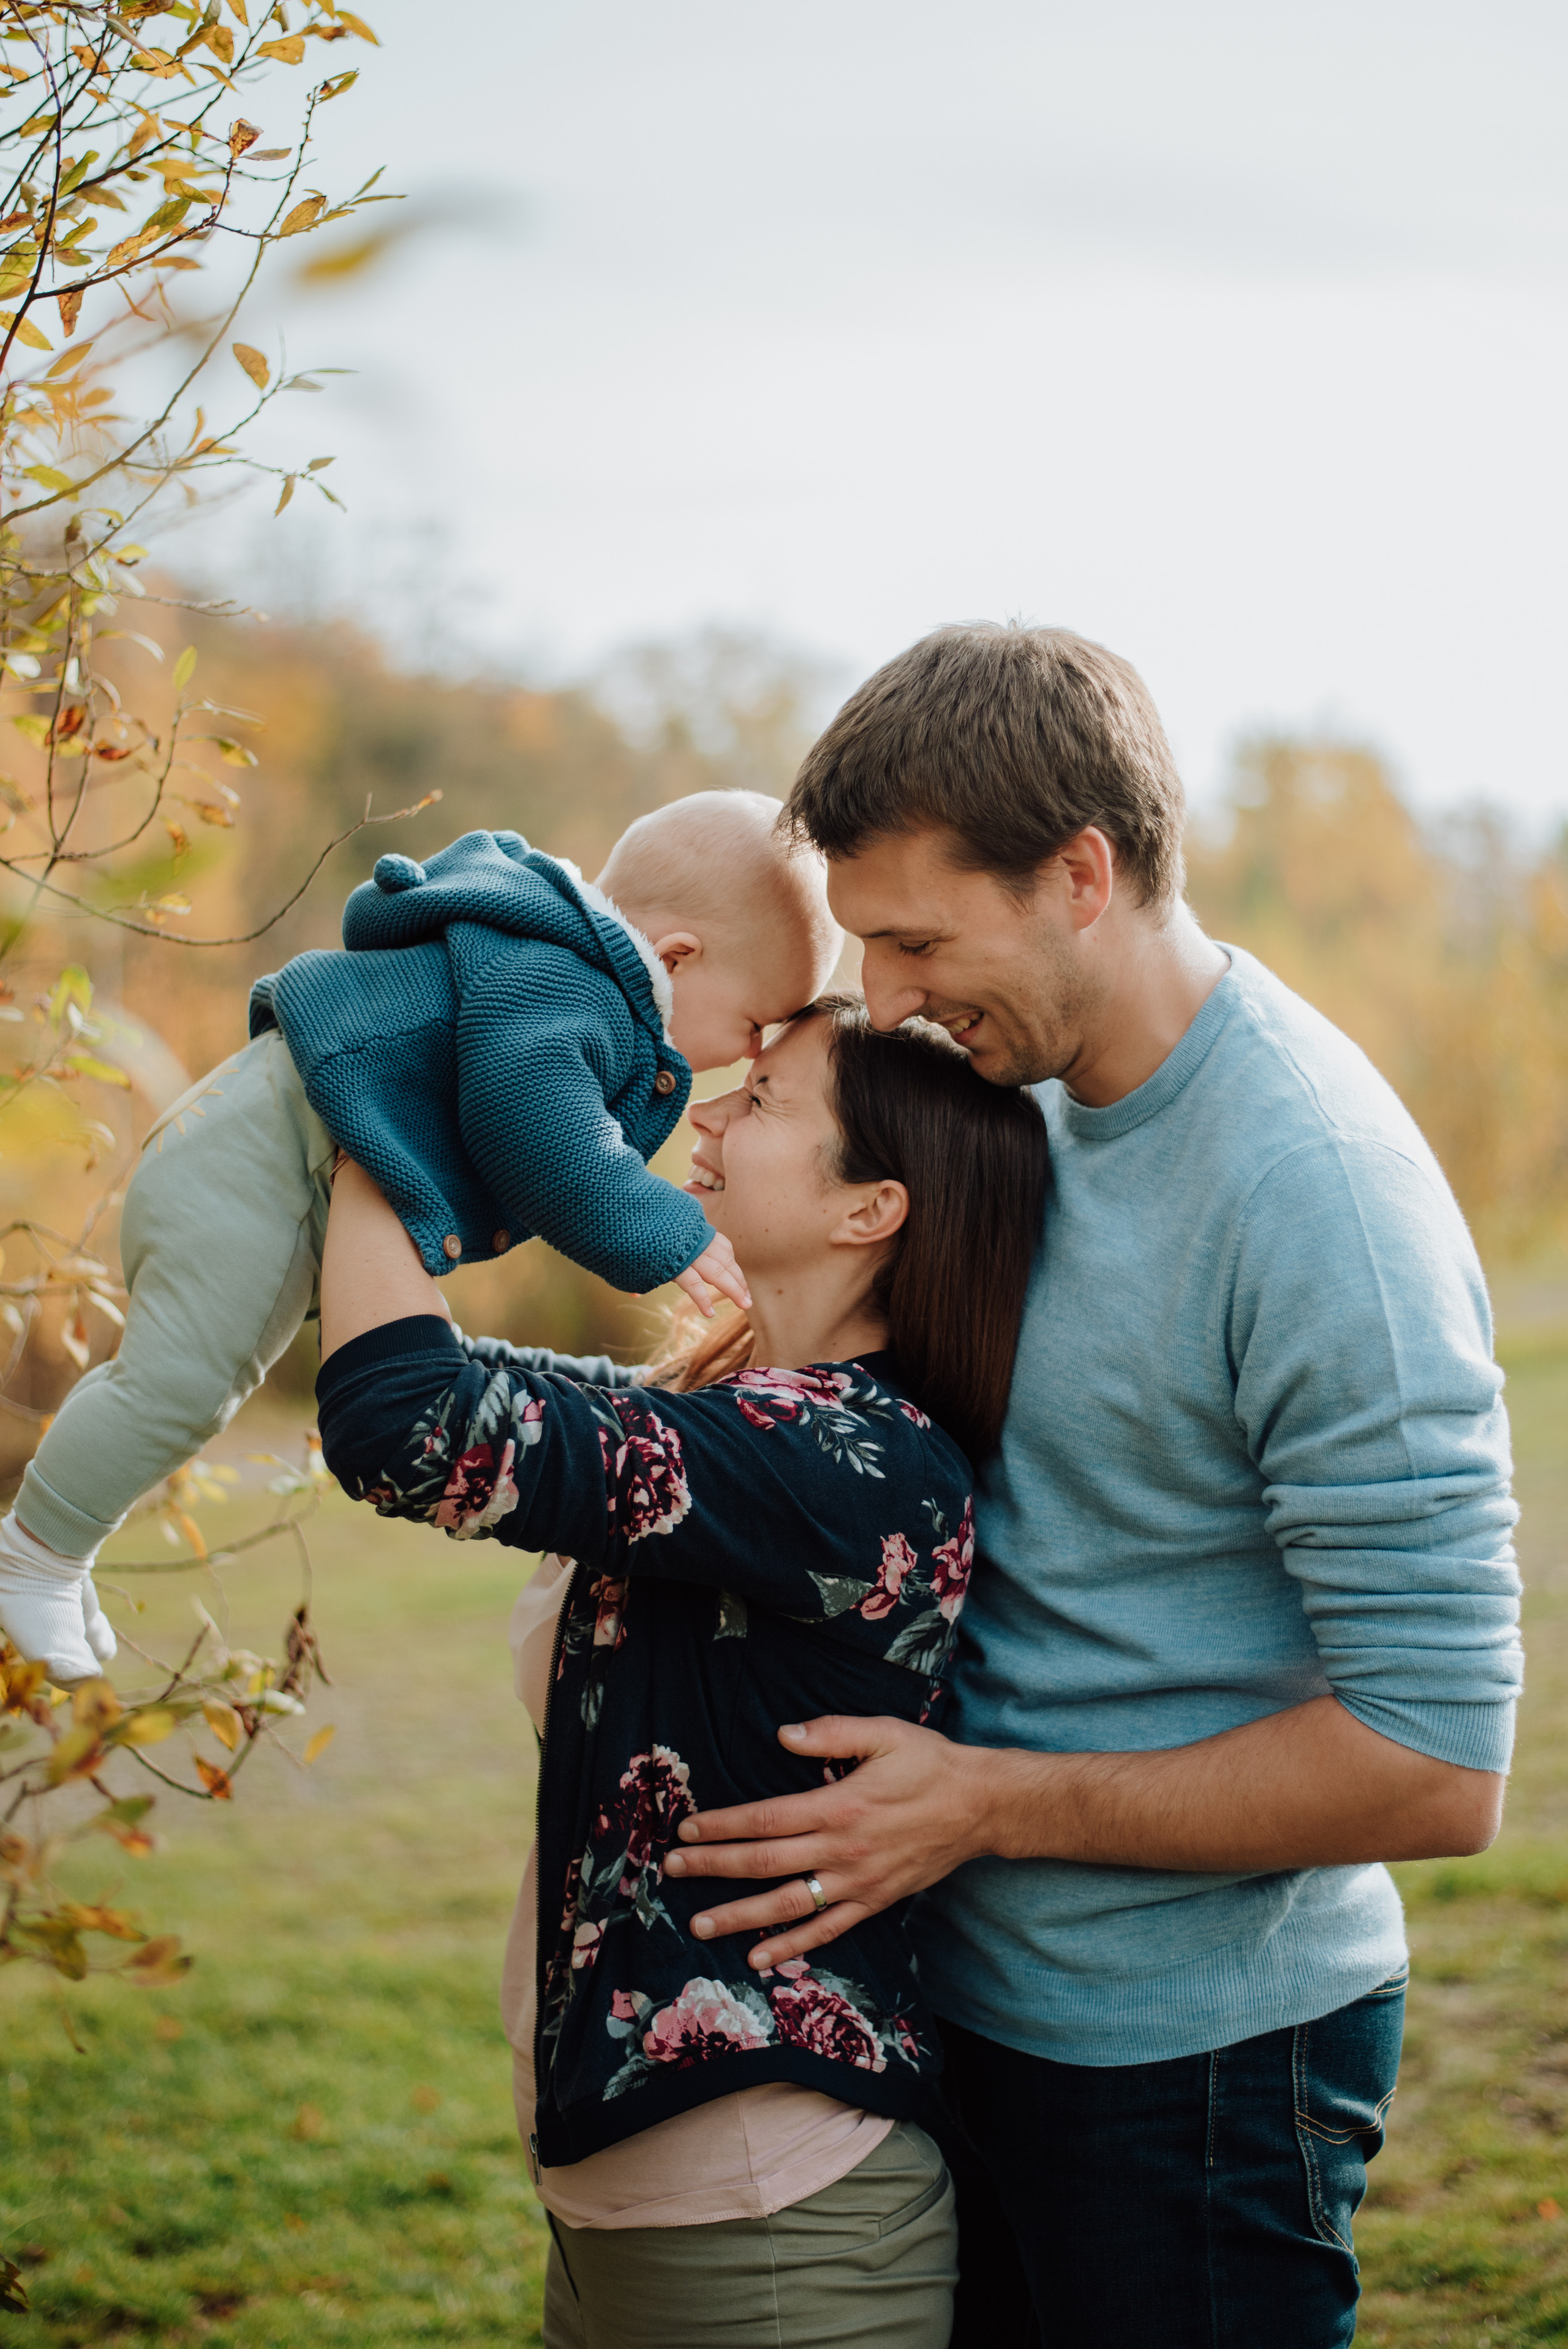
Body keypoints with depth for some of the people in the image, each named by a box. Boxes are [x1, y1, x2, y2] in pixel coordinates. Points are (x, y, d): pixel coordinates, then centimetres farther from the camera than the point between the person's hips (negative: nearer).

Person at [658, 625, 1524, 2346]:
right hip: (988, 1995, 8)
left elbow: (1435, 1765, -25)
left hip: (1194, 2060, -8)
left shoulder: (1319, 1197, -24)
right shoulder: (1043, 1093, 2)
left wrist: (991, 1803, -20)